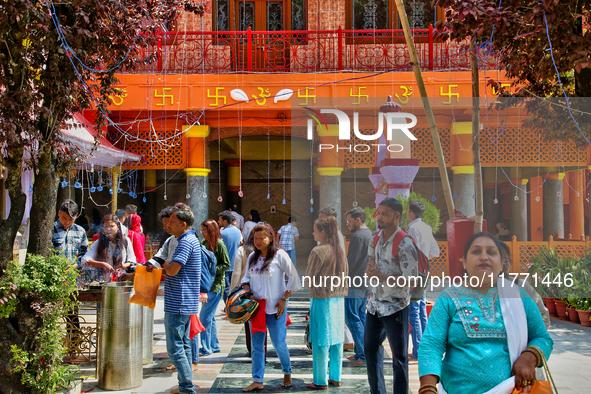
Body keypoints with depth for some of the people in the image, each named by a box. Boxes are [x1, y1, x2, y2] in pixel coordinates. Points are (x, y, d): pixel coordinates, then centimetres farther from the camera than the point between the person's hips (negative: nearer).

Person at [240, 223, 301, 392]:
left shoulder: (279, 255, -8)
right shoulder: (252, 257, 9)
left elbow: (293, 278, -7)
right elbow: (246, 278, 17)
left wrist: (284, 298, -9)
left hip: (275, 308, -5)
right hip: (256, 307, 5)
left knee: (279, 343, 1)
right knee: (256, 344, 6)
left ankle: (287, 373, 24)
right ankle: (257, 380, 12)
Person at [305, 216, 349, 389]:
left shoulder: (318, 251, -15)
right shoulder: (339, 251, 6)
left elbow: (309, 278, -9)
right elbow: (345, 275, 12)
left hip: (322, 299, -7)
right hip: (338, 298, 7)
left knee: (320, 341, 1)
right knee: (336, 339, 12)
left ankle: (320, 381, 8)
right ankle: (335, 378, 20)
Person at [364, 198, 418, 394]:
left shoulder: (405, 245, -20)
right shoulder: (376, 238, 2)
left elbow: (411, 280, -22)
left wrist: (380, 275, -22)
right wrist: (371, 267, -3)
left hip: (395, 308, -8)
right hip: (375, 304, 8)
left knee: (399, 356, 3)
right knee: (370, 347, 18)